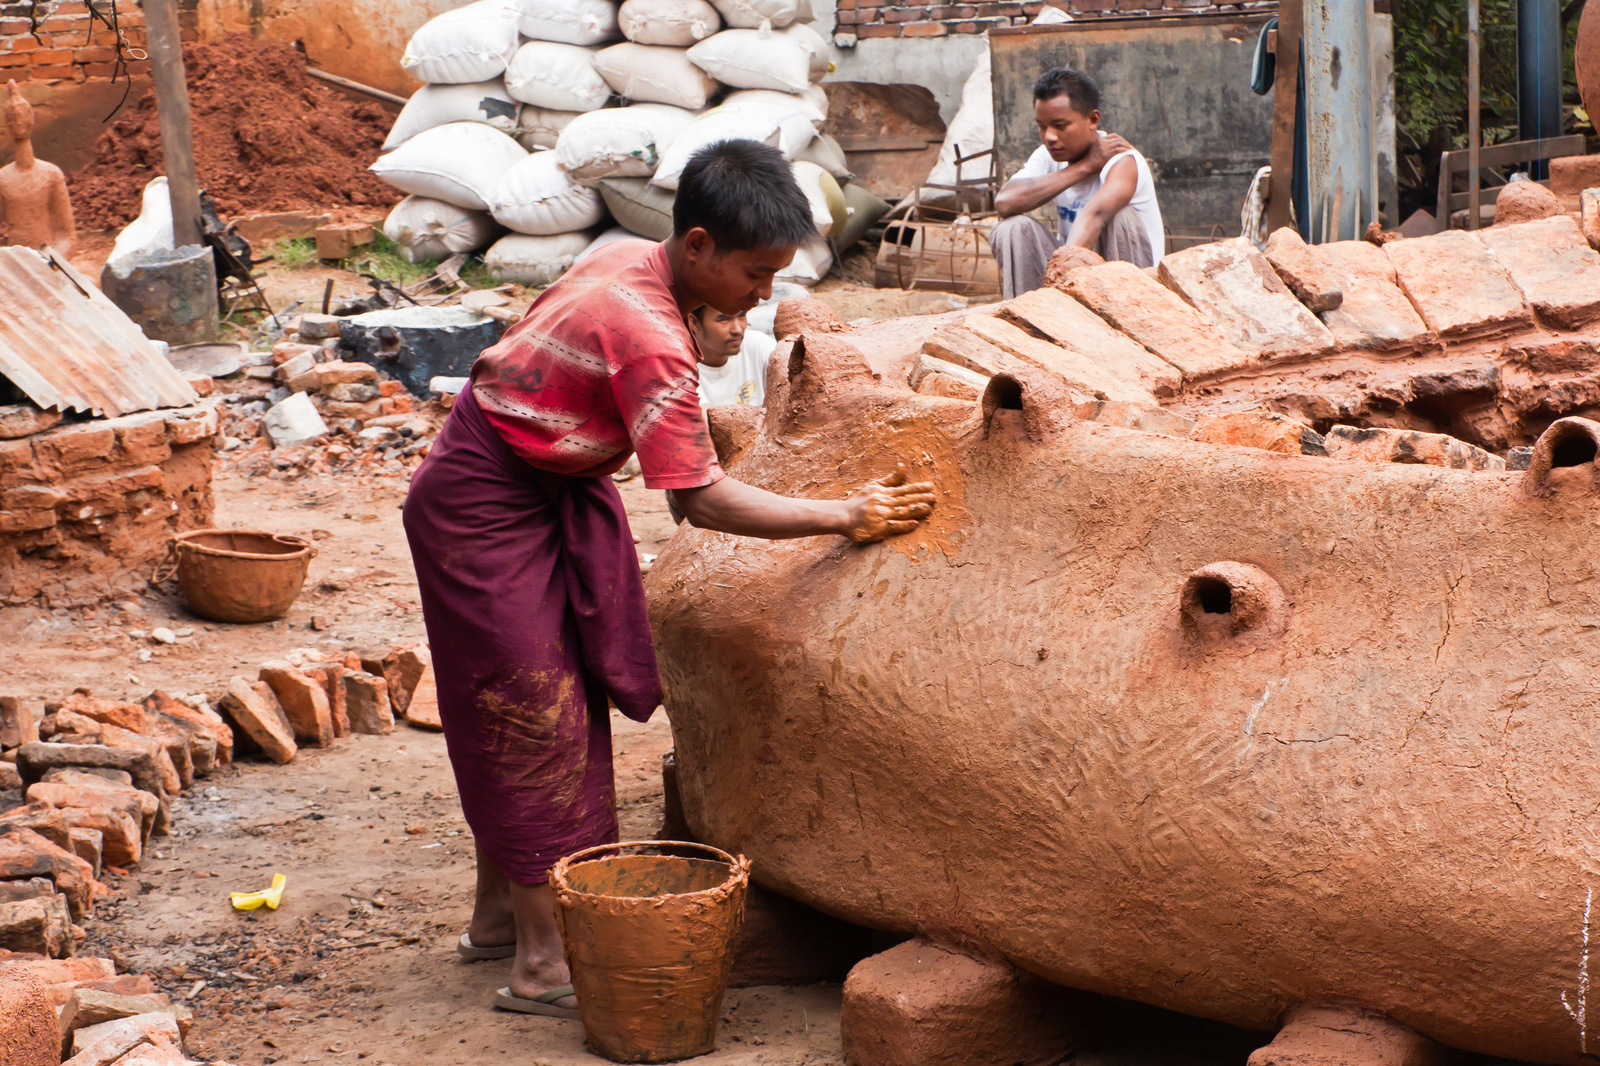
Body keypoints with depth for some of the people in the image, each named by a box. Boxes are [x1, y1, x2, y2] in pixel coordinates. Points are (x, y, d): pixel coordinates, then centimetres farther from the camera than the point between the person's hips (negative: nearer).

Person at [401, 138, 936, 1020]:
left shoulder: (626, 260, -3)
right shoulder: (650, 340, -30)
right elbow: (705, 500, -28)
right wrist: (847, 516, -22)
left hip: (543, 486, 9)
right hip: (483, 509, -9)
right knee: (534, 715, -6)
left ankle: (498, 916, 26)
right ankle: (540, 965, -1)